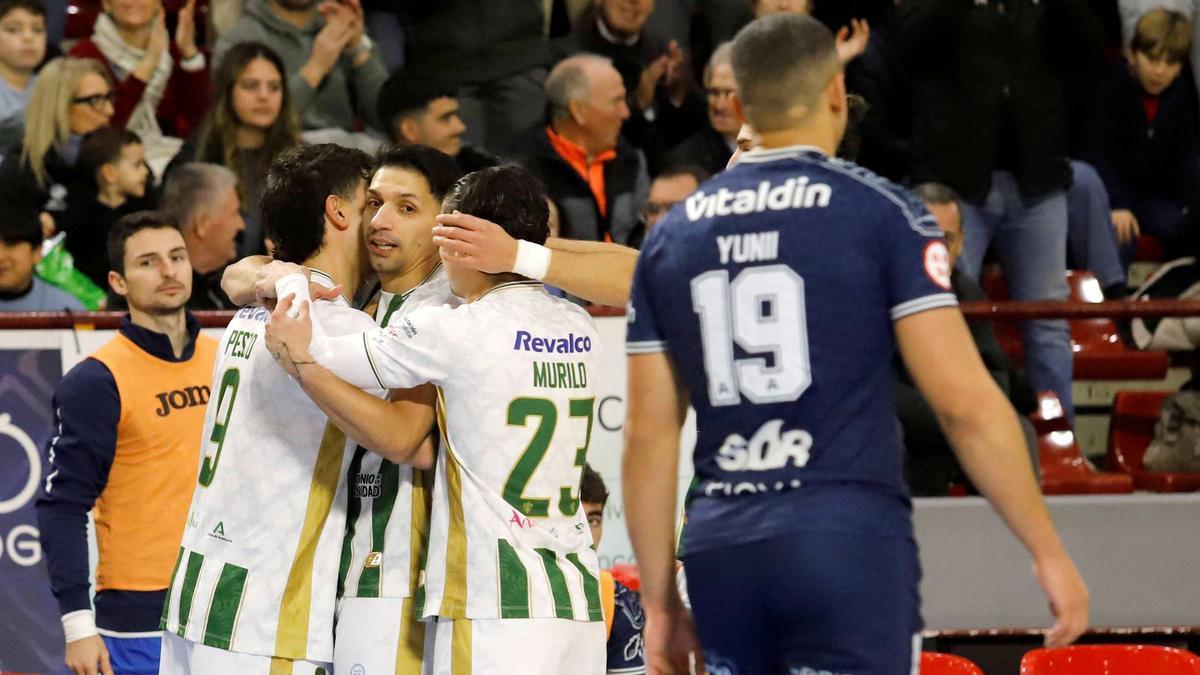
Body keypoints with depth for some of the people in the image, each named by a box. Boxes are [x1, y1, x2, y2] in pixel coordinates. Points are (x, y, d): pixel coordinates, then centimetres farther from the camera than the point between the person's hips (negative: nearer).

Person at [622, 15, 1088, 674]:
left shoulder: (670, 237, 11)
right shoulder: (882, 212, -2)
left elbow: (648, 436, 10)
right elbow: (965, 403, -7)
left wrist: (660, 600, 17)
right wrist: (1050, 554, -1)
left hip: (721, 551, 5)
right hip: (847, 542, -4)